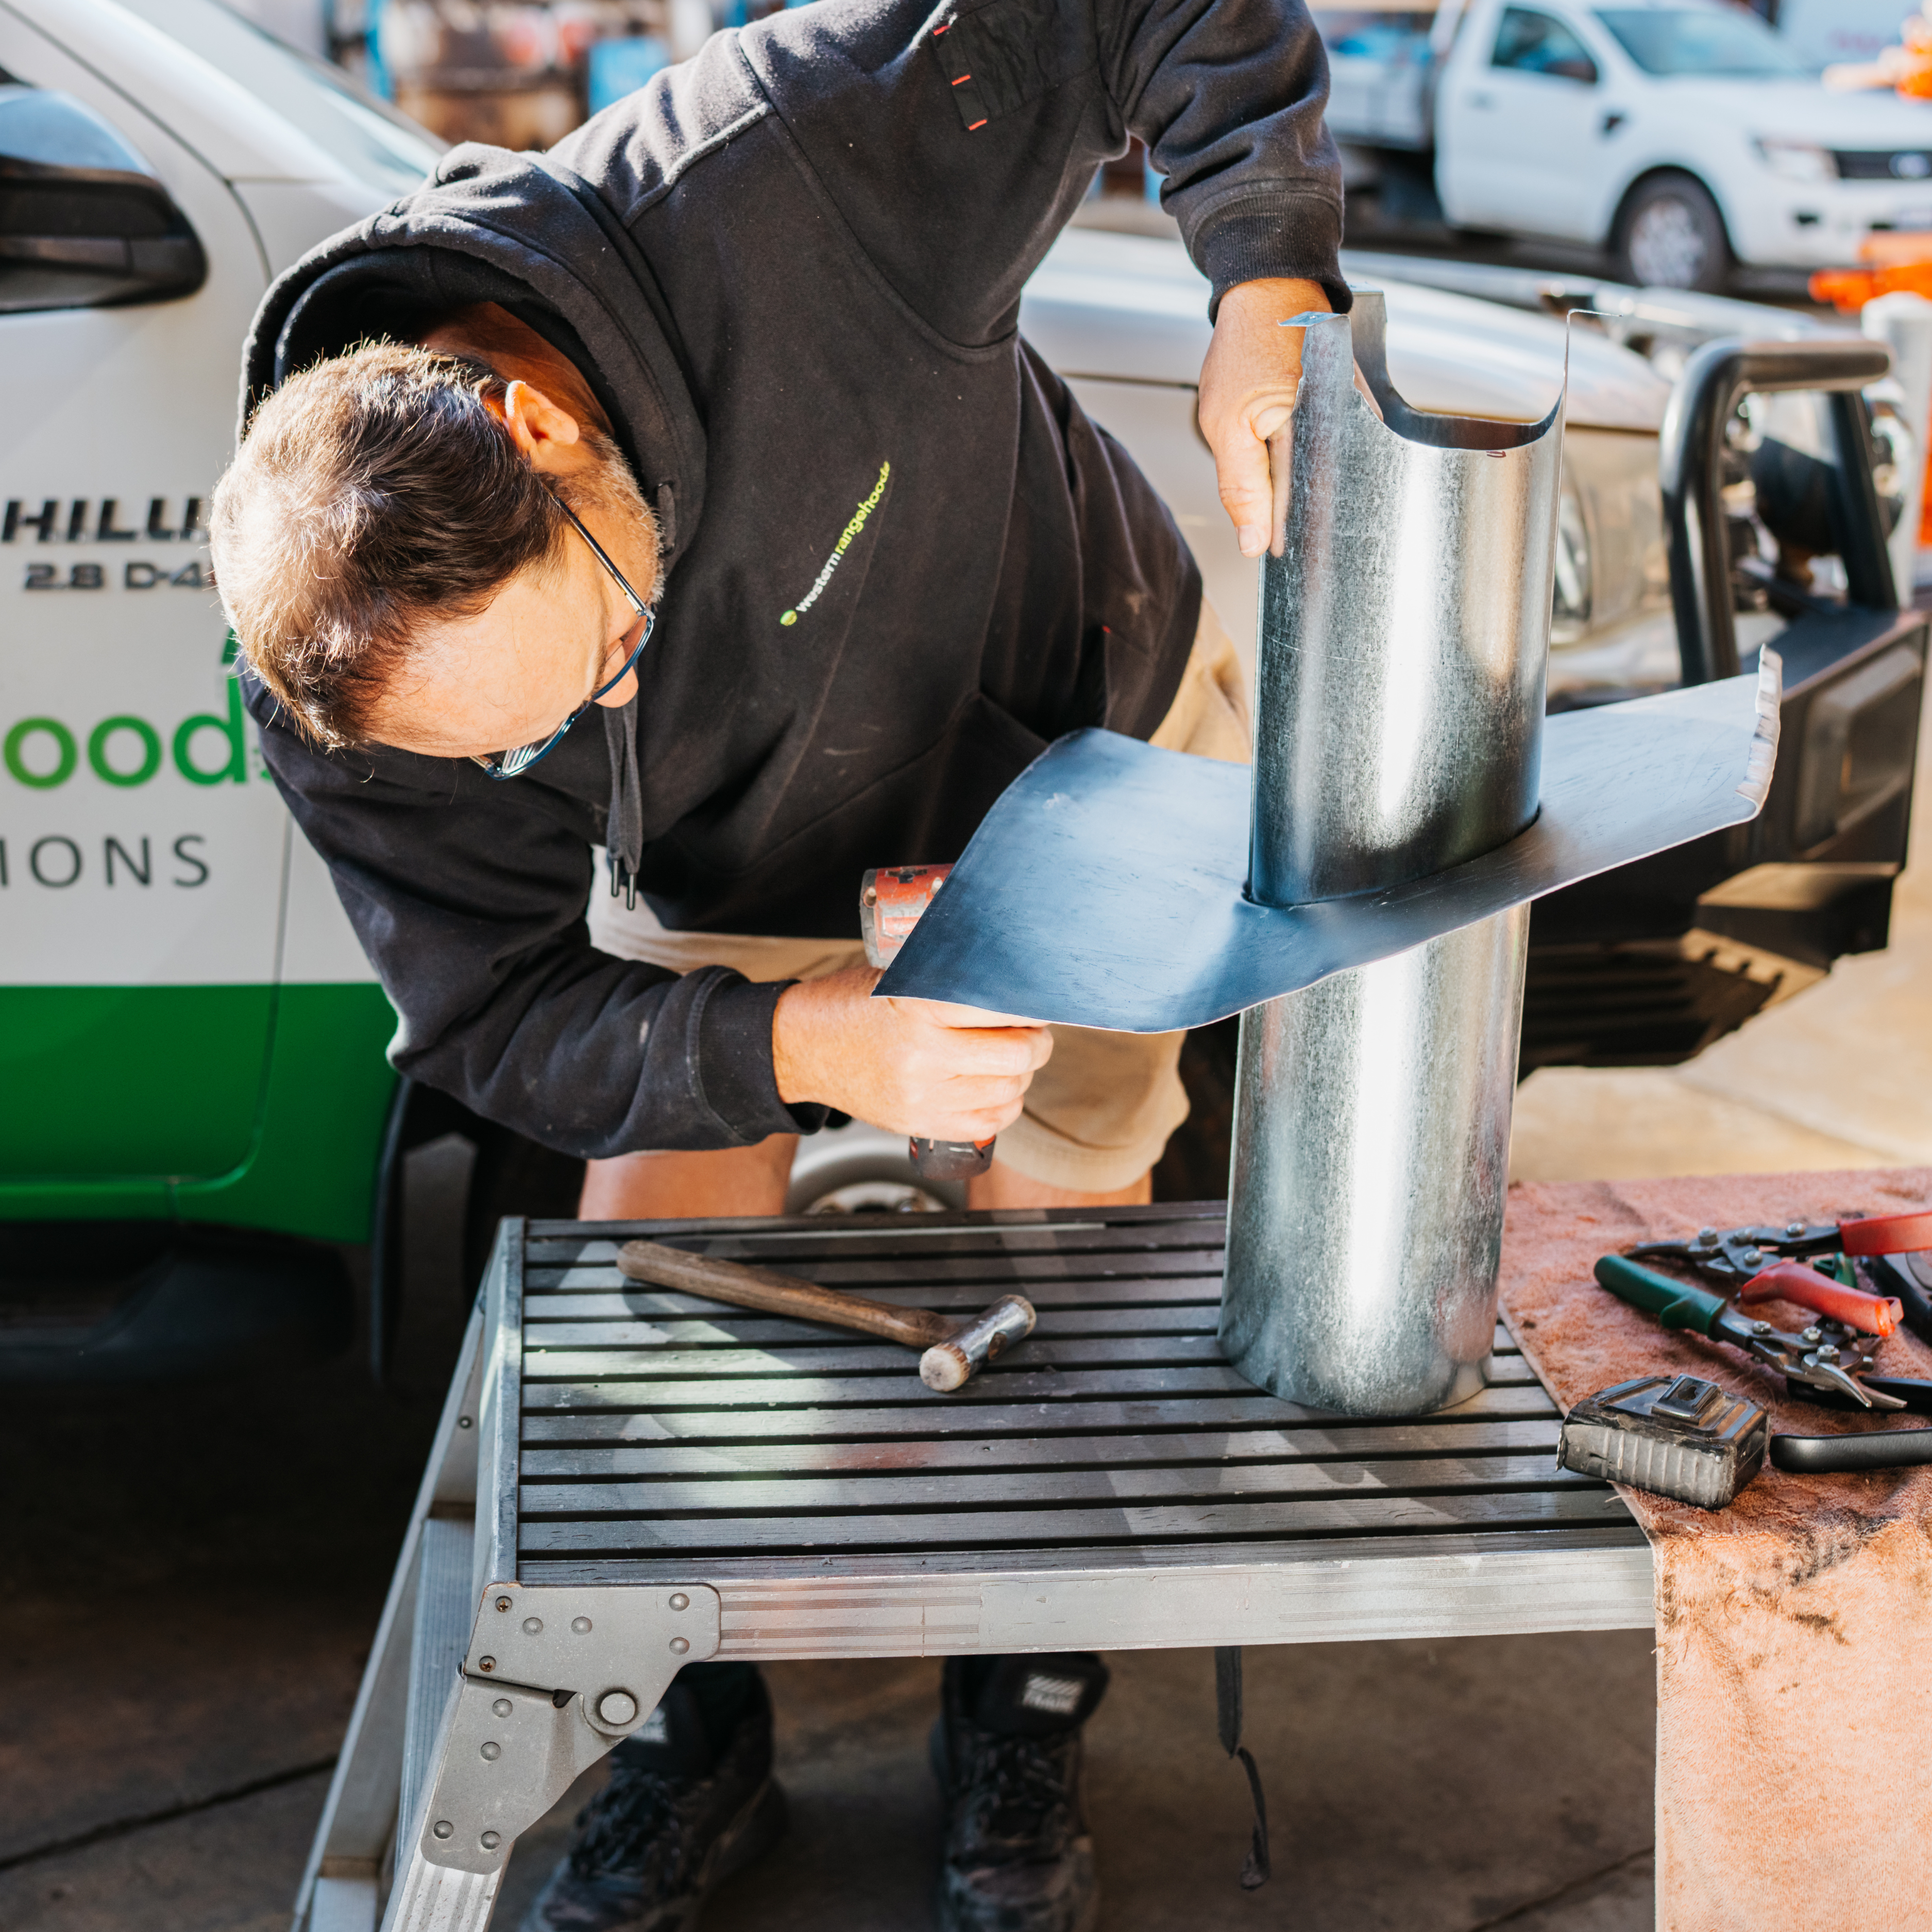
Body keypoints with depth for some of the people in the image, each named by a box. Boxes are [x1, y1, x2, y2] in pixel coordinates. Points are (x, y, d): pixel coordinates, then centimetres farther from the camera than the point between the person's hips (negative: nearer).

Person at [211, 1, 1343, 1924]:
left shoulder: (774, 178, -41)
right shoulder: (349, 686, -30)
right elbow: (502, 1015, -22)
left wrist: (1269, 274, -43)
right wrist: (806, 1048, -38)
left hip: (1080, 738, -1)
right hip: (731, 877, 2)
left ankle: (1019, 1727, 28)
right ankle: (700, 1733, 23)